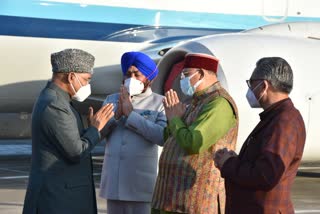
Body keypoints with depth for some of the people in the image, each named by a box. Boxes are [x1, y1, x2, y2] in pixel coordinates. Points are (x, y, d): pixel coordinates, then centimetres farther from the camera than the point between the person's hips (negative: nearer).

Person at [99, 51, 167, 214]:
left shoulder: (159, 103, -1)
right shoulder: (111, 100, 13)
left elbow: (163, 137, -16)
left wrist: (130, 114, -13)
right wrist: (117, 114, -11)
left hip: (141, 184, -4)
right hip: (113, 182, 4)